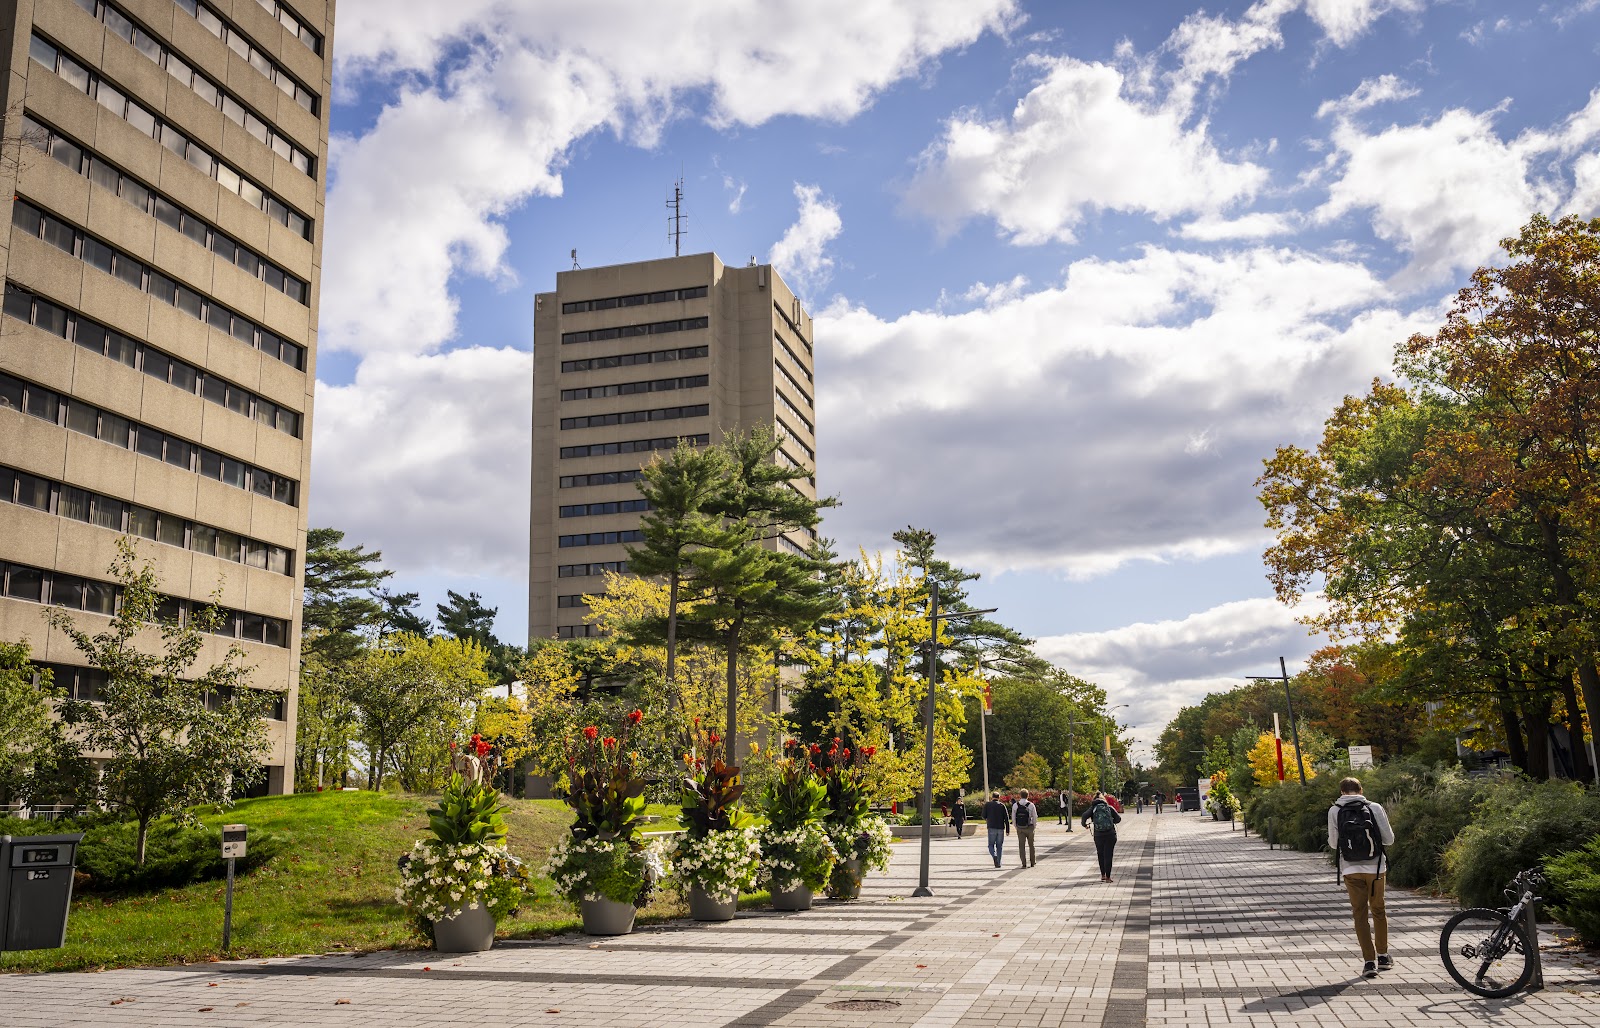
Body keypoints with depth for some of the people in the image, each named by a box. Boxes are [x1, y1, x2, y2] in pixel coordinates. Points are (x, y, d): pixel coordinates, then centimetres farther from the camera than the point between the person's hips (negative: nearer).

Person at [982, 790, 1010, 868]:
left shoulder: (987, 805, 1)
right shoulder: (1002, 805, 3)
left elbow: (984, 816, 3)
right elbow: (1007, 818, 0)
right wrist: (1007, 830, 2)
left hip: (992, 828, -1)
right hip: (1001, 828, 1)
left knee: (991, 845, 8)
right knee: (999, 846, 11)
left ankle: (994, 856, -20)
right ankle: (998, 863, 8)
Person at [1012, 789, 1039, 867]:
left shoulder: (1015, 805, -2)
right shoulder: (1031, 805, -8)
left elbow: (1013, 817, 2)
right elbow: (1035, 817, -4)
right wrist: (1034, 826, 10)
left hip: (1020, 828, 1)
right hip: (1029, 827, 0)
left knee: (1021, 846, 6)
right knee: (1031, 845, 16)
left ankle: (1024, 863, 1)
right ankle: (1032, 862, 23)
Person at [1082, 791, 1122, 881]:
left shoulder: (1093, 808, 7)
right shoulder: (1109, 807, 10)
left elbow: (1085, 816, -8)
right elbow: (1118, 819, 8)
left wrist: (1085, 825, 9)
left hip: (1098, 835, 0)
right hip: (1110, 834, 0)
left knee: (1101, 855, 18)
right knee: (1108, 855, 6)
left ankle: (1103, 875, 21)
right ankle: (1108, 877, 6)